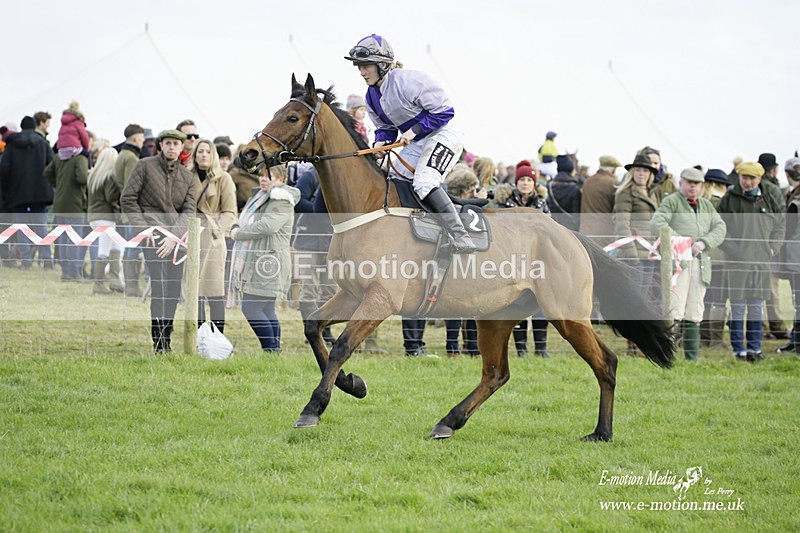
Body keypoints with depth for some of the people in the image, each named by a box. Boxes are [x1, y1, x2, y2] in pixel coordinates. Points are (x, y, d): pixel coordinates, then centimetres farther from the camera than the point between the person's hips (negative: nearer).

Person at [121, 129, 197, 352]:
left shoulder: (187, 177, 12)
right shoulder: (145, 166, 1)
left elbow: (189, 210, 4)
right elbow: (127, 199, 0)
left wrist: (174, 237, -11)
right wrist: (143, 229, -8)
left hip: (177, 237, 5)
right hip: (153, 235, -5)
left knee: (174, 290, 3)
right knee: (160, 287, -14)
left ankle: (166, 340, 10)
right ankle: (159, 342, -13)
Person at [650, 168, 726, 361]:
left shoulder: (707, 206, 21)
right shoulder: (671, 202, 4)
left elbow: (720, 229, 10)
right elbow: (656, 225, -10)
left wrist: (703, 243, -8)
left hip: (700, 263, 6)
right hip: (676, 261, -6)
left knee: (694, 316, 6)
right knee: (674, 311, -14)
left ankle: (693, 358, 9)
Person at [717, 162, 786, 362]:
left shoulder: (772, 197, 5)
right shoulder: (730, 199, -3)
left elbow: (780, 225, 12)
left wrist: (772, 248, 1)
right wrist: (732, 249, -10)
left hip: (762, 260, 3)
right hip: (737, 260, -3)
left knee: (756, 306, 10)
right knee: (738, 306, -3)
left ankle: (754, 348, 18)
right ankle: (739, 349, 3)